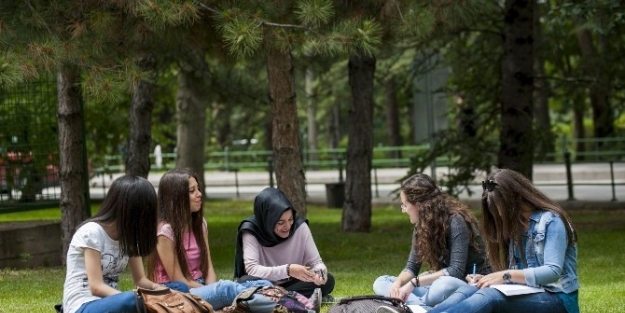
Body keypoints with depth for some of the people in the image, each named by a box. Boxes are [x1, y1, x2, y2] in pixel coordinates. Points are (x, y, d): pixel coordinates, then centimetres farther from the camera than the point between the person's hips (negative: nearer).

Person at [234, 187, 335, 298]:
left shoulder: (300, 226, -11)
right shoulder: (250, 231, -19)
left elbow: (316, 262, -7)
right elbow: (251, 269, -30)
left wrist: (320, 271, -32)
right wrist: (287, 270, -42)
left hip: (292, 285, 3)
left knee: (327, 280, -22)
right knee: (246, 282, -36)